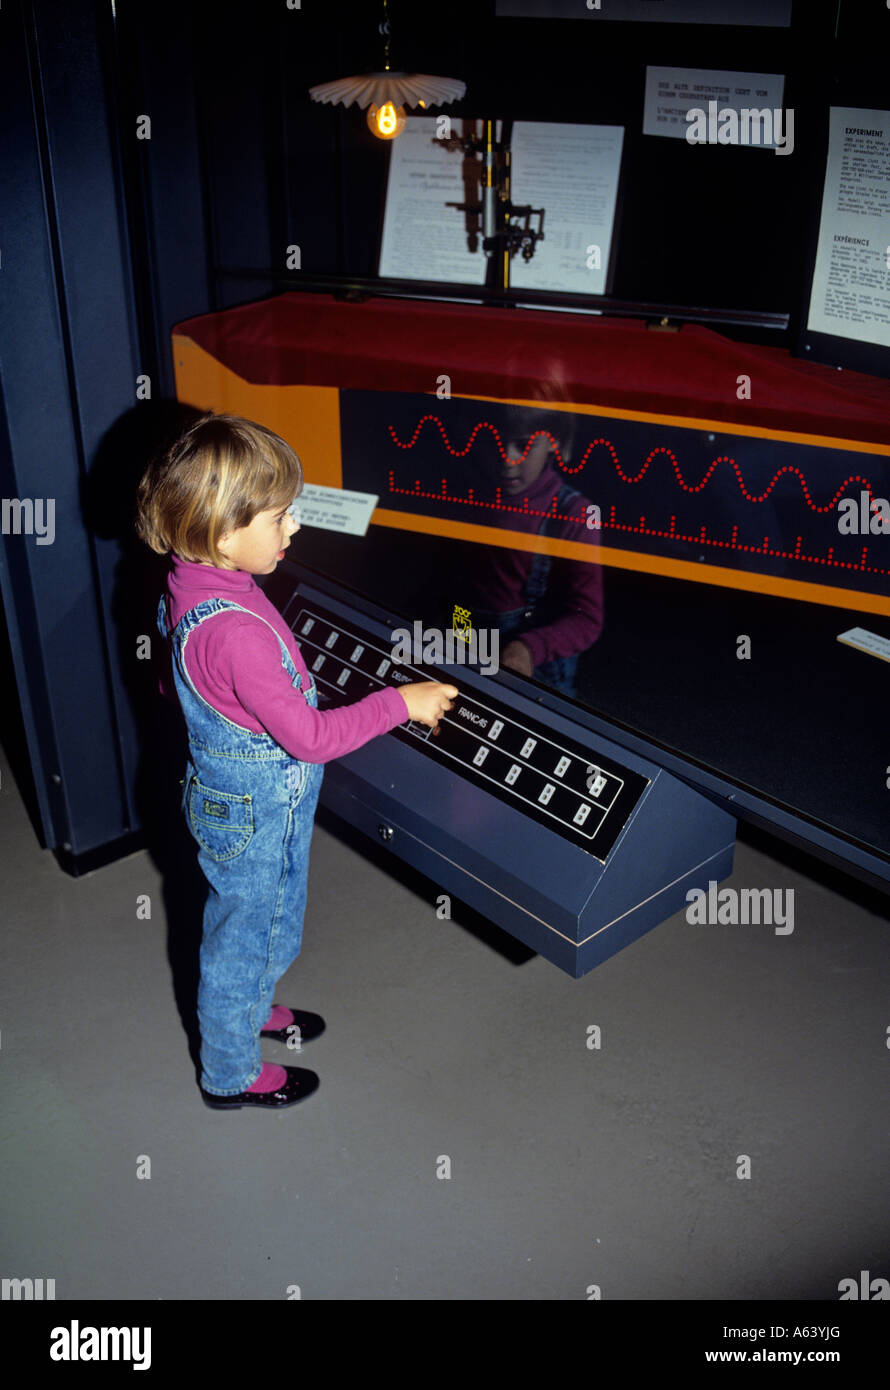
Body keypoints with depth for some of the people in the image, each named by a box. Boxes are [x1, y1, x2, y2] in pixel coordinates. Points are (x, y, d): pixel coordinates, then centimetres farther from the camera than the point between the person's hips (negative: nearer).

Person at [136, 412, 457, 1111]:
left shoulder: (195, 582, -6)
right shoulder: (235, 631, -37)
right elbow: (311, 737, -31)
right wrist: (401, 702, -21)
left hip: (238, 797, 9)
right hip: (255, 816, -9)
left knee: (266, 922, 30)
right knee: (247, 934, 14)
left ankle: (250, 1009, 56)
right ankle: (231, 1073, 37)